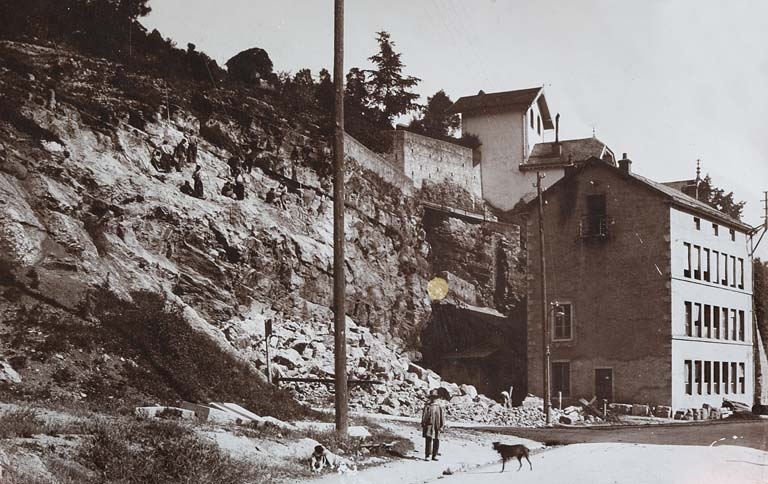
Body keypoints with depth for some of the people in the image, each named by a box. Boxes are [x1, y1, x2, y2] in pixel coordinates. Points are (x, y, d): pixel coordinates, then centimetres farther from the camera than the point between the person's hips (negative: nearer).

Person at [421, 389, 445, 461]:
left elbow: (442, 416, 8)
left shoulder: (439, 406, 8)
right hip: (428, 425, -3)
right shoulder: (427, 405, 4)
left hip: (436, 426, 3)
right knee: (428, 440, -11)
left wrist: (441, 426, 1)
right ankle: (427, 456, -8)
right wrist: (423, 425, -1)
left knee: (436, 441, 5)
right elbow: (423, 416, 4)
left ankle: (434, 456, 15)